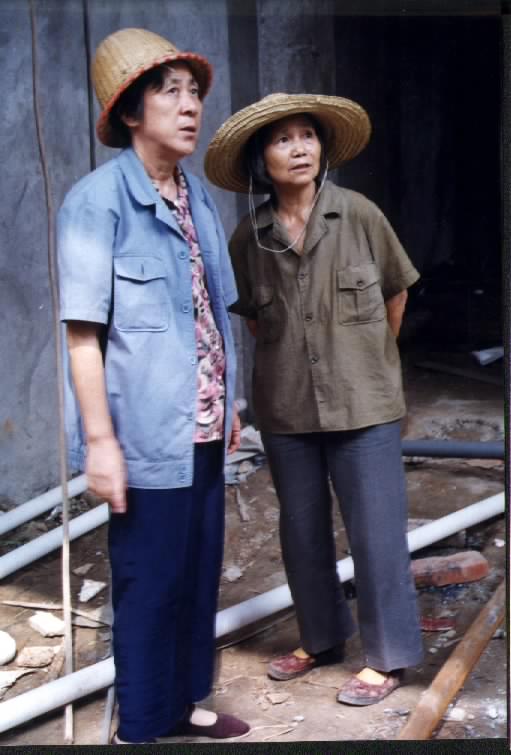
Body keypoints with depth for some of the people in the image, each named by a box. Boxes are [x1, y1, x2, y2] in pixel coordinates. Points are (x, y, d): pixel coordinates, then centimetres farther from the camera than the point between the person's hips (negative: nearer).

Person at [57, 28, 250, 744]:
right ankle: (138, 725, 26)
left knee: (200, 576, 17)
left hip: (202, 429, 7)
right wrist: (101, 439, -18)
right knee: (149, 586, 6)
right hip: (148, 435, -7)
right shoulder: (97, 200, -14)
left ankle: (183, 703, 36)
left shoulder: (199, 195, 7)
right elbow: (83, 332, -16)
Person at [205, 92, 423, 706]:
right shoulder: (248, 238, -2)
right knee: (301, 530, 14)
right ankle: (321, 639, 33)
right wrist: (291, 359, 11)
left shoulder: (359, 216, -7)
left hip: (362, 404, -3)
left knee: (375, 529, 2)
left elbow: (396, 293, 7)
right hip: (286, 408, 3)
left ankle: (387, 656, 18)